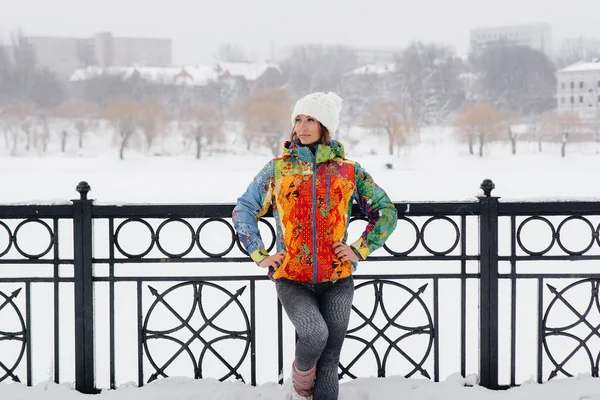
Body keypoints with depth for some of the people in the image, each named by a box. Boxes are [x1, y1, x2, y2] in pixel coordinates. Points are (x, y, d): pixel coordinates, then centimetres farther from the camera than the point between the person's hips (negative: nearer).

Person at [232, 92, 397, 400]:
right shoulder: (278, 169, 6)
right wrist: (259, 255, 3)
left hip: (337, 281, 1)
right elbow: (243, 210, 13)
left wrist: (359, 249, 3)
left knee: (329, 359, 0)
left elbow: (386, 212, 14)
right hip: (291, 280, -1)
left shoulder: (348, 171, 6)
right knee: (314, 333, -26)